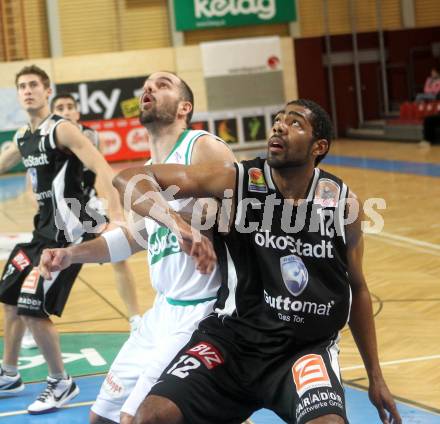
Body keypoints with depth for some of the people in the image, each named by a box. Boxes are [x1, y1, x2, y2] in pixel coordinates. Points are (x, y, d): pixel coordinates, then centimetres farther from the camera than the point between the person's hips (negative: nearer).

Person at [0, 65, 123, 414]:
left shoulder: (62, 130, -14)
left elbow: (103, 169, -25)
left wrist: (116, 216, -38)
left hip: (67, 233, -9)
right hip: (44, 230, 9)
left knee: (33, 309, -12)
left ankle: (62, 383, 7)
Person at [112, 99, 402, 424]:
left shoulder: (342, 202, -4)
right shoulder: (234, 180, -10)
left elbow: (357, 289, 10)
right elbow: (130, 179, -13)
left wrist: (375, 377, 14)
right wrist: (179, 223, -33)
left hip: (308, 347, 0)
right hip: (233, 336, 0)